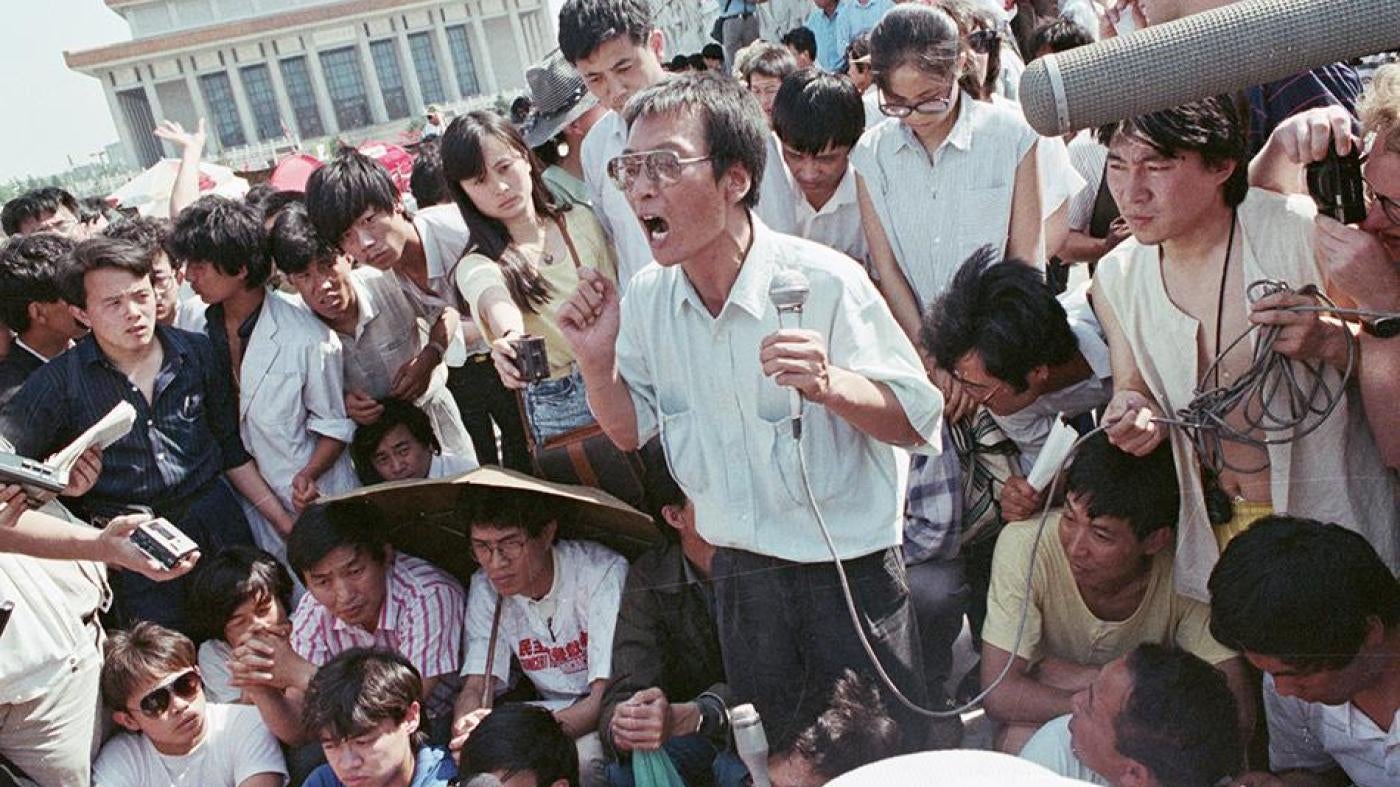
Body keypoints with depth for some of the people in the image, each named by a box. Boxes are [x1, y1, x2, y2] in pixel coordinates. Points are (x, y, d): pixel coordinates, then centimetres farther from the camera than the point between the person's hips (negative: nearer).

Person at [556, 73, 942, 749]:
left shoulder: (824, 281, -21)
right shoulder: (646, 299, -5)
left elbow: (917, 423, -17)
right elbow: (629, 431, 7)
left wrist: (830, 385, -36)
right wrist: (596, 360, -12)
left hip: (848, 571, -4)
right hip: (739, 573, 5)